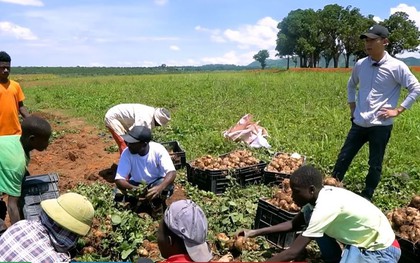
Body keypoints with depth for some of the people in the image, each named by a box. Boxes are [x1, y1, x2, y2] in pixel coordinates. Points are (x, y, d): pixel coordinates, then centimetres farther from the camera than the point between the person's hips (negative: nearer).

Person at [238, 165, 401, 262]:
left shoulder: (325, 207, -32)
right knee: (308, 215, -1)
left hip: (382, 250, -9)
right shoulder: (320, 195, -6)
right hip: (360, 240, 9)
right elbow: (294, 224, 5)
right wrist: (255, 233, -1)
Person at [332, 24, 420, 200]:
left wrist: (398, 110, -10)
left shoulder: (396, 66, -10)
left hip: (381, 125, -4)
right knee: (343, 158, 7)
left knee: (375, 165, 9)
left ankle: (366, 197, 25)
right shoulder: (360, 64, 3)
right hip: (359, 123, 4)